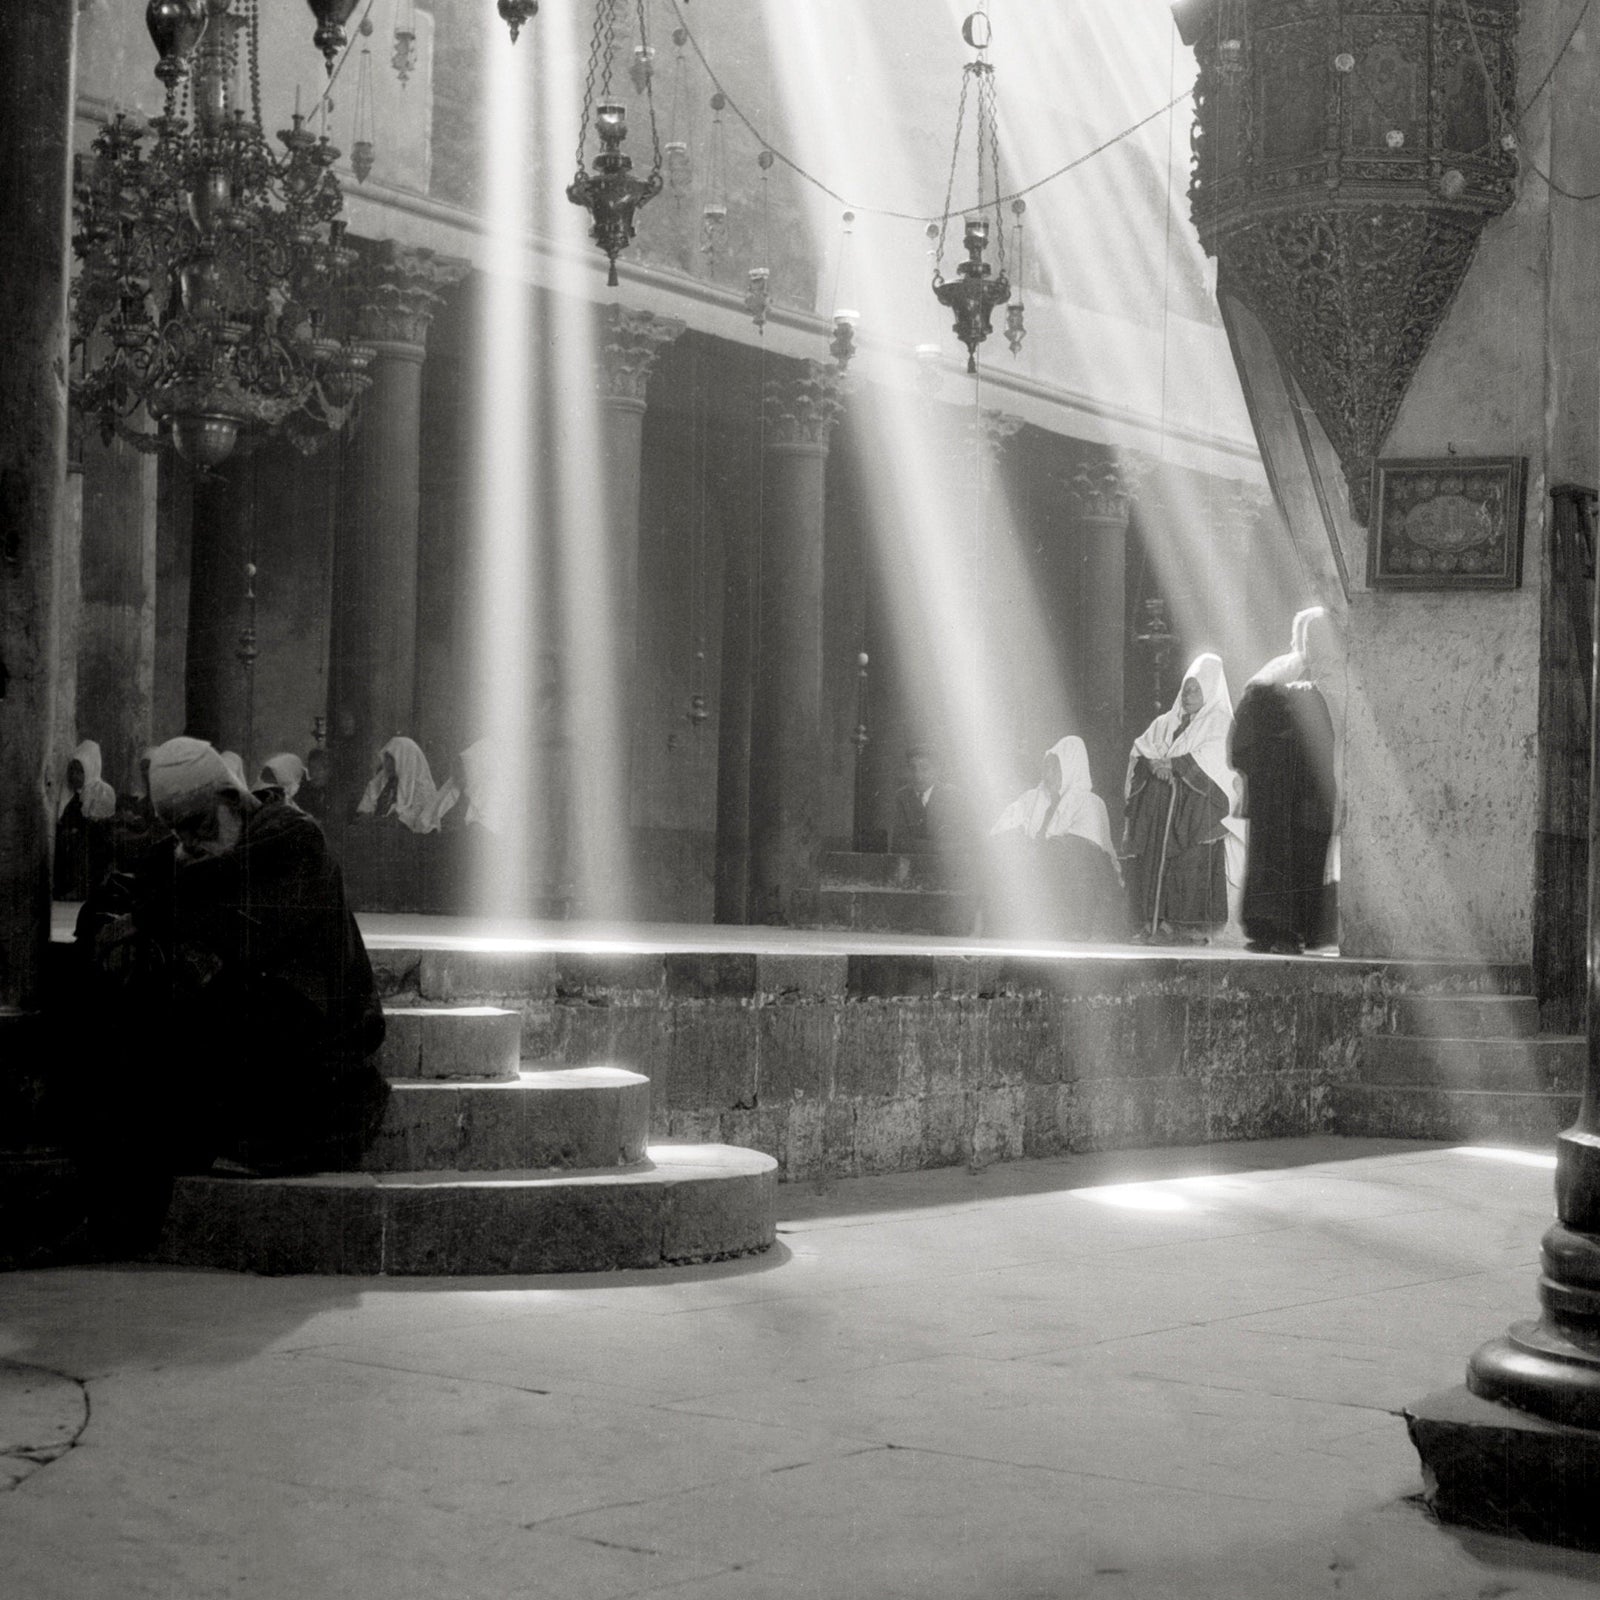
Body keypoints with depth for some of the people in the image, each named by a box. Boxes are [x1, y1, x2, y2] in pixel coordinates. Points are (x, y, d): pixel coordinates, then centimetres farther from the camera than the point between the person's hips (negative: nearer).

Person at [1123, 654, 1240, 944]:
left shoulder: (1220, 723, 6)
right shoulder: (1167, 722, 21)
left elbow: (1210, 759, -10)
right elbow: (1139, 750, 11)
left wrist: (1173, 765, -13)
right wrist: (1154, 765, -10)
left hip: (1197, 808, -5)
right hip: (1160, 807, 5)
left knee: (1193, 865, -13)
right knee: (1152, 863, -3)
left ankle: (1194, 928, -13)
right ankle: (1155, 925, -1)